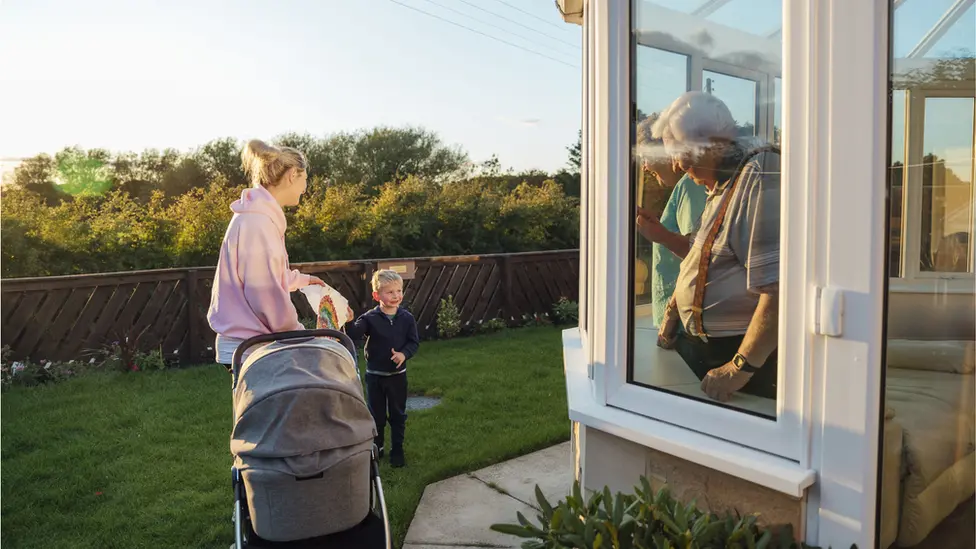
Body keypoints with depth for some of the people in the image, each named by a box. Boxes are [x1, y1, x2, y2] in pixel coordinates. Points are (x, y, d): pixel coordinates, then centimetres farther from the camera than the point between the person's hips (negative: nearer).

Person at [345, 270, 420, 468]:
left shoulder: (407, 318, -7)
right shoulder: (370, 318, -12)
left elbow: (414, 342, -3)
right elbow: (355, 334, -26)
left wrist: (404, 354, -21)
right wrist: (347, 320, -45)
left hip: (397, 375, 1)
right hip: (374, 375, -1)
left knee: (398, 414, 12)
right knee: (376, 415, 14)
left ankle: (397, 450, 26)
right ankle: (376, 448, 32)